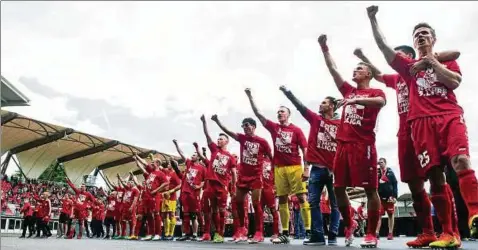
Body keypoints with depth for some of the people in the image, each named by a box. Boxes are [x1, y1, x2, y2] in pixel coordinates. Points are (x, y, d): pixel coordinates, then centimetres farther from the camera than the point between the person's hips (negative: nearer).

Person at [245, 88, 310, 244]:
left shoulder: (296, 130, 2)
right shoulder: (273, 127, 11)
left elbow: (305, 150, 0)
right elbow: (257, 113, 11)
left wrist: (306, 169, -9)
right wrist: (250, 97, 7)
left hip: (295, 167, -3)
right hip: (279, 168, 4)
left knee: (301, 197, -6)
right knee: (282, 200, 5)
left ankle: (309, 231, -5)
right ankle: (285, 234, 11)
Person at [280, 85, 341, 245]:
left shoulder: (340, 124, 2)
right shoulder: (315, 119, 10)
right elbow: (299, 106, 5)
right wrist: (287, 91, -2)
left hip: (334, 169, -2)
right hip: (317, 168, 3)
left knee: (335, 204, 3)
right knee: (313, 202, -1)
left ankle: (333, 235, 9)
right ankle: (318, 235, 4)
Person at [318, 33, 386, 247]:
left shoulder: (375, 92, 6)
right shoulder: (349, 90, 22)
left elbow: (381, 102, -18)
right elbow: (333, 70, 21)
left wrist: (358, 100, -32)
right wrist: (325, 48, 18)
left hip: (364, 145, -6)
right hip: (343, 144, 6)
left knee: (370, 189, -4)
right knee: (338, 188, 7)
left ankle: (371, 234, 1)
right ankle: (349, 225, 25)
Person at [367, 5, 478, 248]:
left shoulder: (447, 60, 21)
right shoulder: (409, 66, 23)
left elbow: (455, 82, 2)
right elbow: (382, 45, 18)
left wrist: (432, 61, 4)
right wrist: (373, 19, 12)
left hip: (450, 116, -1)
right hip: (422, 122, 1)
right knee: (434, 175, -6)